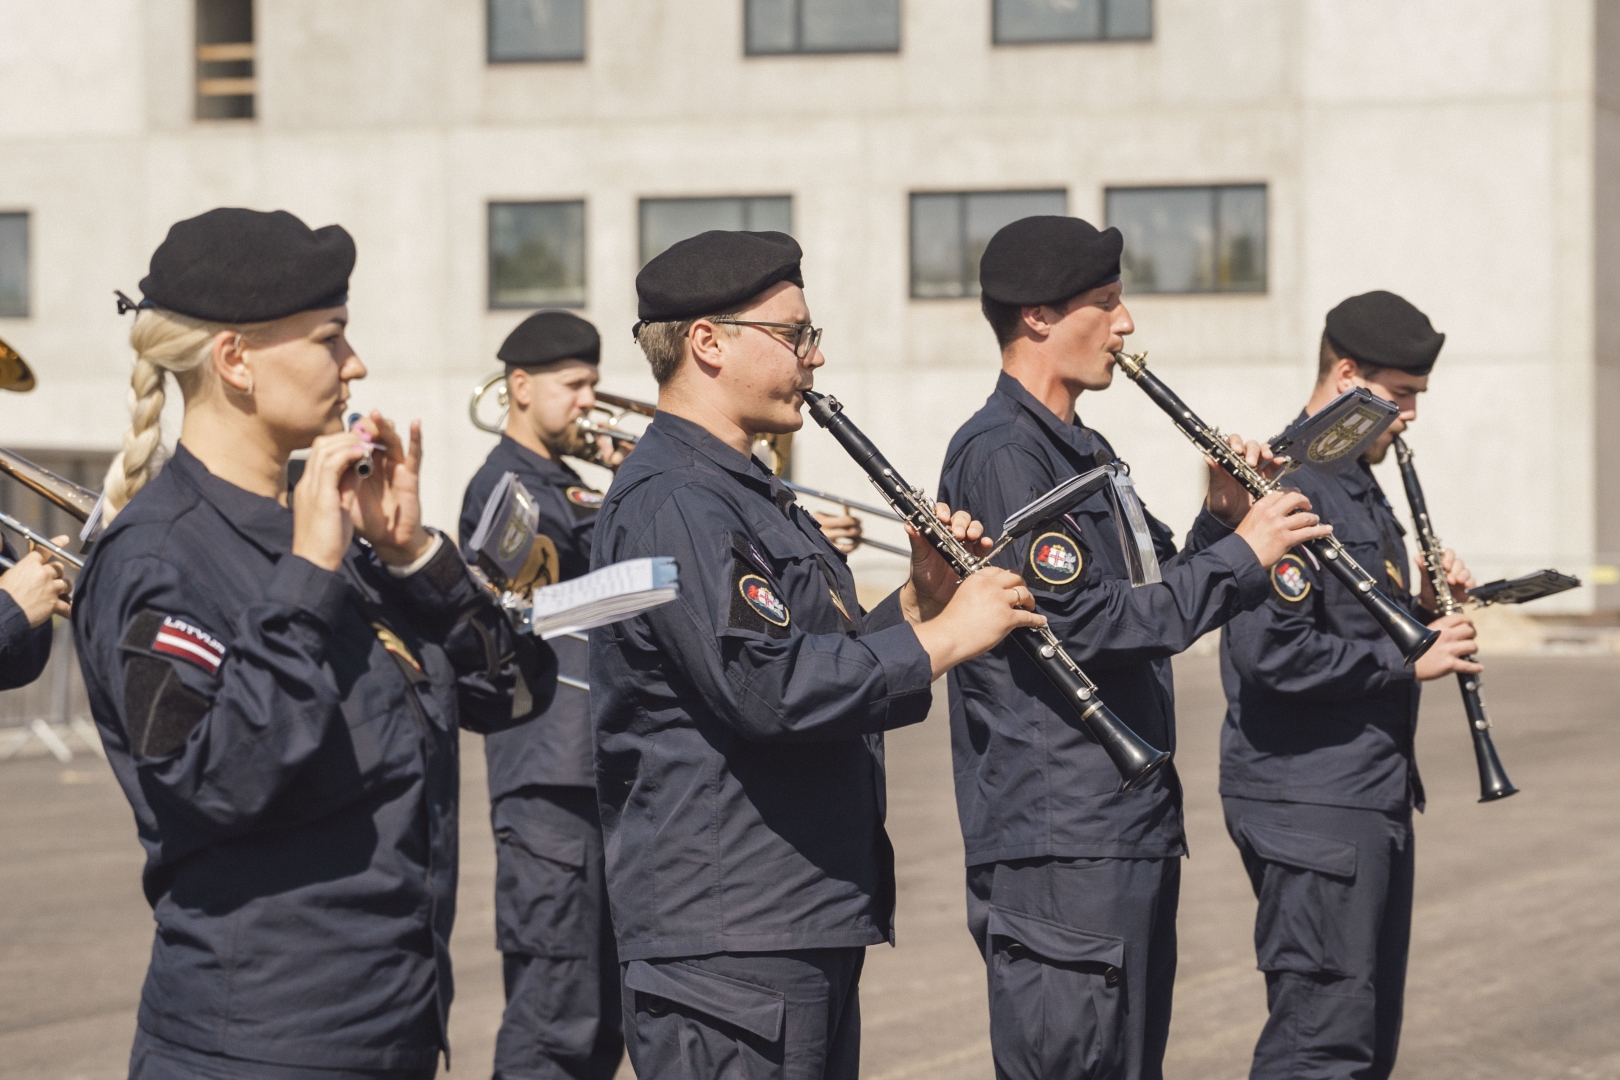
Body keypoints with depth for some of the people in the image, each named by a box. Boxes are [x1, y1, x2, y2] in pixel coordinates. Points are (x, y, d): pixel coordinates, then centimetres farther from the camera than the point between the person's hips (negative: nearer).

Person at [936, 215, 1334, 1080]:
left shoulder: (1086, 454, 20)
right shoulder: (999, 454, -13)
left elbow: (1155, 602, 22)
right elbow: (1080, 623, -21)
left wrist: (1221, 520, 5)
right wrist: (1240, 553, -15)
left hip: (1134, 828, 10)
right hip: (1057, 838, -10)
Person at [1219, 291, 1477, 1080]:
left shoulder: (1360, 488, 17)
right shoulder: (1289, 486, -16)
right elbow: (1269, 651, -26)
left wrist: (1426, 614, 6)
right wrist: (1407, 659, -20)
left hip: (1375, 799, 10)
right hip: (1311, 805, -10)